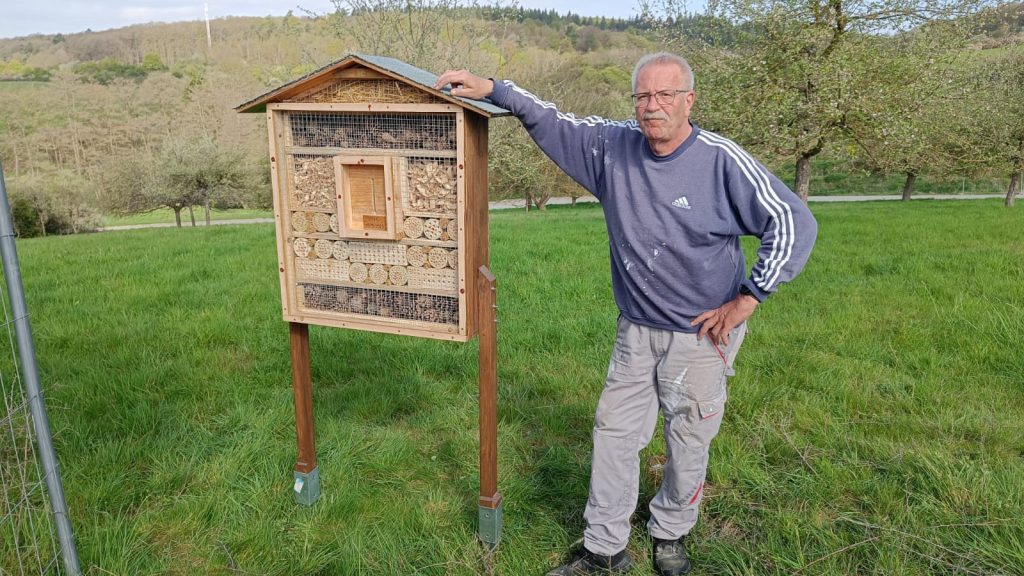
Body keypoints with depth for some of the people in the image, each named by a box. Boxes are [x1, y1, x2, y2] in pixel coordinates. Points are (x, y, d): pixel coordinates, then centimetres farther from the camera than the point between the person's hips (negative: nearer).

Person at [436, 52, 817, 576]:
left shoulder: (722, 161, -17)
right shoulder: (614, 146, -4)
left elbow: (793, 223, -15)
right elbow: (549, 121, 5)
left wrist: (744, 302, -15)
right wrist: (492, 89, -7)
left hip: (703, 335, -3)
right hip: (636, 331, 4)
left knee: (689, 443, 12)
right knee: (614, 433, 8)